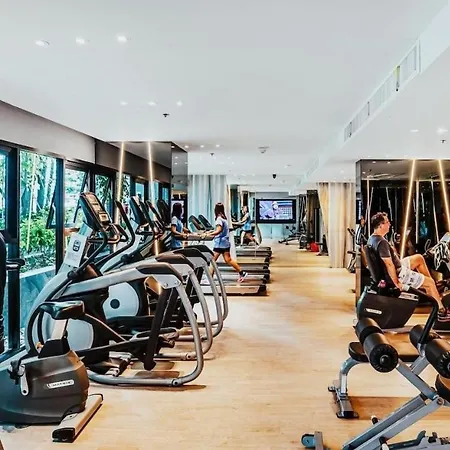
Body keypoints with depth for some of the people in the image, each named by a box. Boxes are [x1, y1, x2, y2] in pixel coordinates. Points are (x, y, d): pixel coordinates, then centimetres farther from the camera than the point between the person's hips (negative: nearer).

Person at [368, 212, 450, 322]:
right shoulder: (382, 242, -30)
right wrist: (397, 283, -22)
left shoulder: (371, 238, 0)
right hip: (398, 274, -10)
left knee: (419, 258, 23)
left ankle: (432, 287, 31)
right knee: (430, 283, 4)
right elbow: (389, 264, -31)